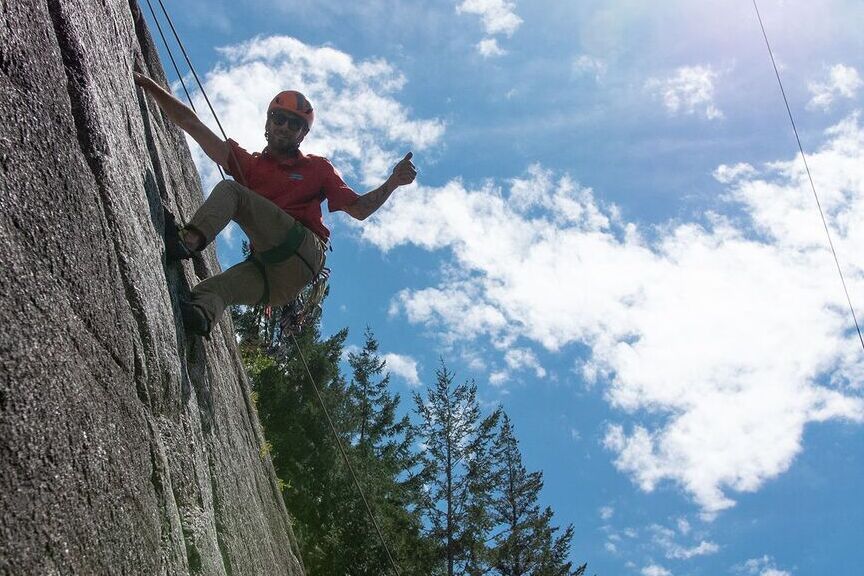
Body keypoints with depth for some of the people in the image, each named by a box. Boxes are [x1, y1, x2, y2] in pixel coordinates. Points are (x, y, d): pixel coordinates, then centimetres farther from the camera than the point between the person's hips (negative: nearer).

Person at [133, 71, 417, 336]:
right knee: (210, 289, -26)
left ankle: (189, 240, -42)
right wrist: (149, 85, 15)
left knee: (229, 190, -16)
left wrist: (392, 183, 1)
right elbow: (191, 123, 21)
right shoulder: (249, 164, 26)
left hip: (304, 252, -4)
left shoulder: (317, 168, 22)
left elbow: (359, 209, 17)